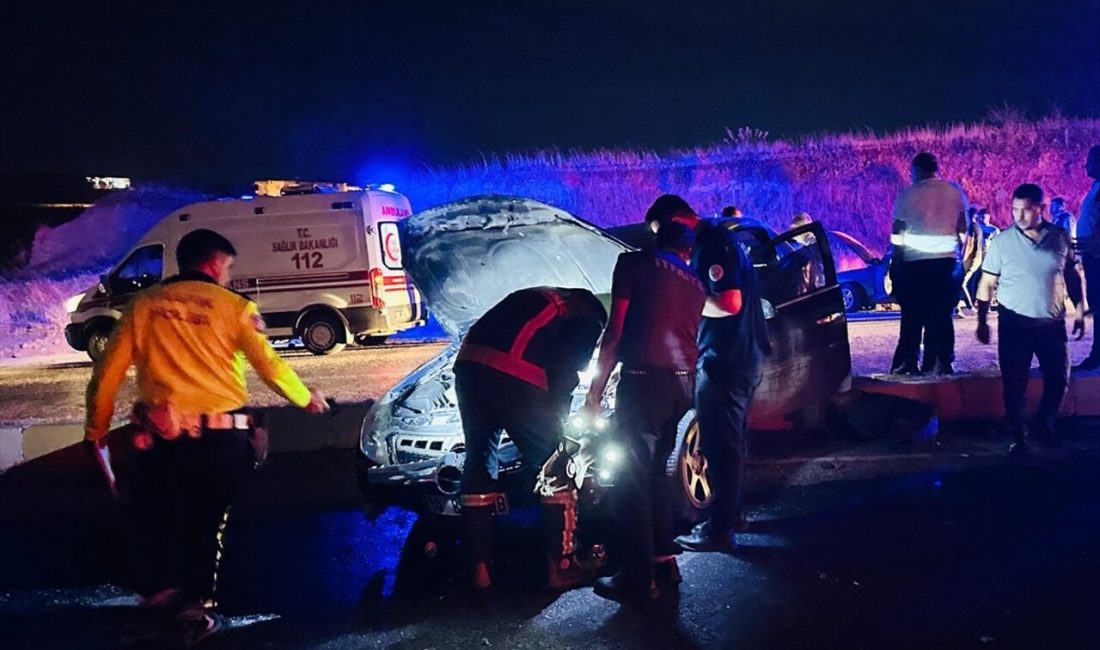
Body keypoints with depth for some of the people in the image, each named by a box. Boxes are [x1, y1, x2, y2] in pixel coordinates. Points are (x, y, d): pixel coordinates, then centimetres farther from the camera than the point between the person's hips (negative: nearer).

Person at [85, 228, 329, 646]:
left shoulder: (143, 305, 6)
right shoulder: (233, 306, 0)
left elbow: (108, 373, 5)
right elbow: (269, 365, -2)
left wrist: (97, 428, 17)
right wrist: (306, 399, 14)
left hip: (161, 437, 0)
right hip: (222, 438, 0)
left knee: (153, 514, 22)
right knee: (207, 523, 15)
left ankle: (162, 586, 18)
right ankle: (197, 607, 19)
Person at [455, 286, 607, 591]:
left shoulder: (536, 299, 36)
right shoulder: (587, 321, 16)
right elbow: (566, 376, 3)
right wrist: (557, 419, 15)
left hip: (469, 365, 7)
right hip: (513, 376, -7)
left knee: (479, 462, 15)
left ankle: (480, 567, 17)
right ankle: (562, 565, 13)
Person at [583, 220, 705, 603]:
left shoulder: (634, 263, 3)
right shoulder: (696, 286, 21)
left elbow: (614, 333, -3)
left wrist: (595, 392, -2)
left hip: (644, 379, -7)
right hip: (682, 384, 7)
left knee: (632, 477, -1)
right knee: (655, 472, 20)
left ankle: (639, 579, 0)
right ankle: (664, 561, 23)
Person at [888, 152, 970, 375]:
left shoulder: (907, 194, -2)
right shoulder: (954, 191, 5)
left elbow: (897, 234, -1)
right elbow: (963, 229, 8)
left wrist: (895, 264, 5)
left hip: (914, 262, -2)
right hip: (948, 260, 2)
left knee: (912, 316, 6)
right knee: (942, 315, 7)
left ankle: (907, 364, 7)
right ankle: (940, 364, 7)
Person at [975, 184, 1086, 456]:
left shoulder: (1060, 237, 0)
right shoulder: (1002, 241, -6)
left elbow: (1074, 276, 9)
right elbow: (987, 284, -3)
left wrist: (1080, 311, 5)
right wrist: (982, 321, -5)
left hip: (1052, 323, 2)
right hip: (1014, 324, -2)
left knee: (1059, 379, 7)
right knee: (1014, 384, 1)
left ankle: (1044, 423, 33)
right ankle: (1019, 438, 15)